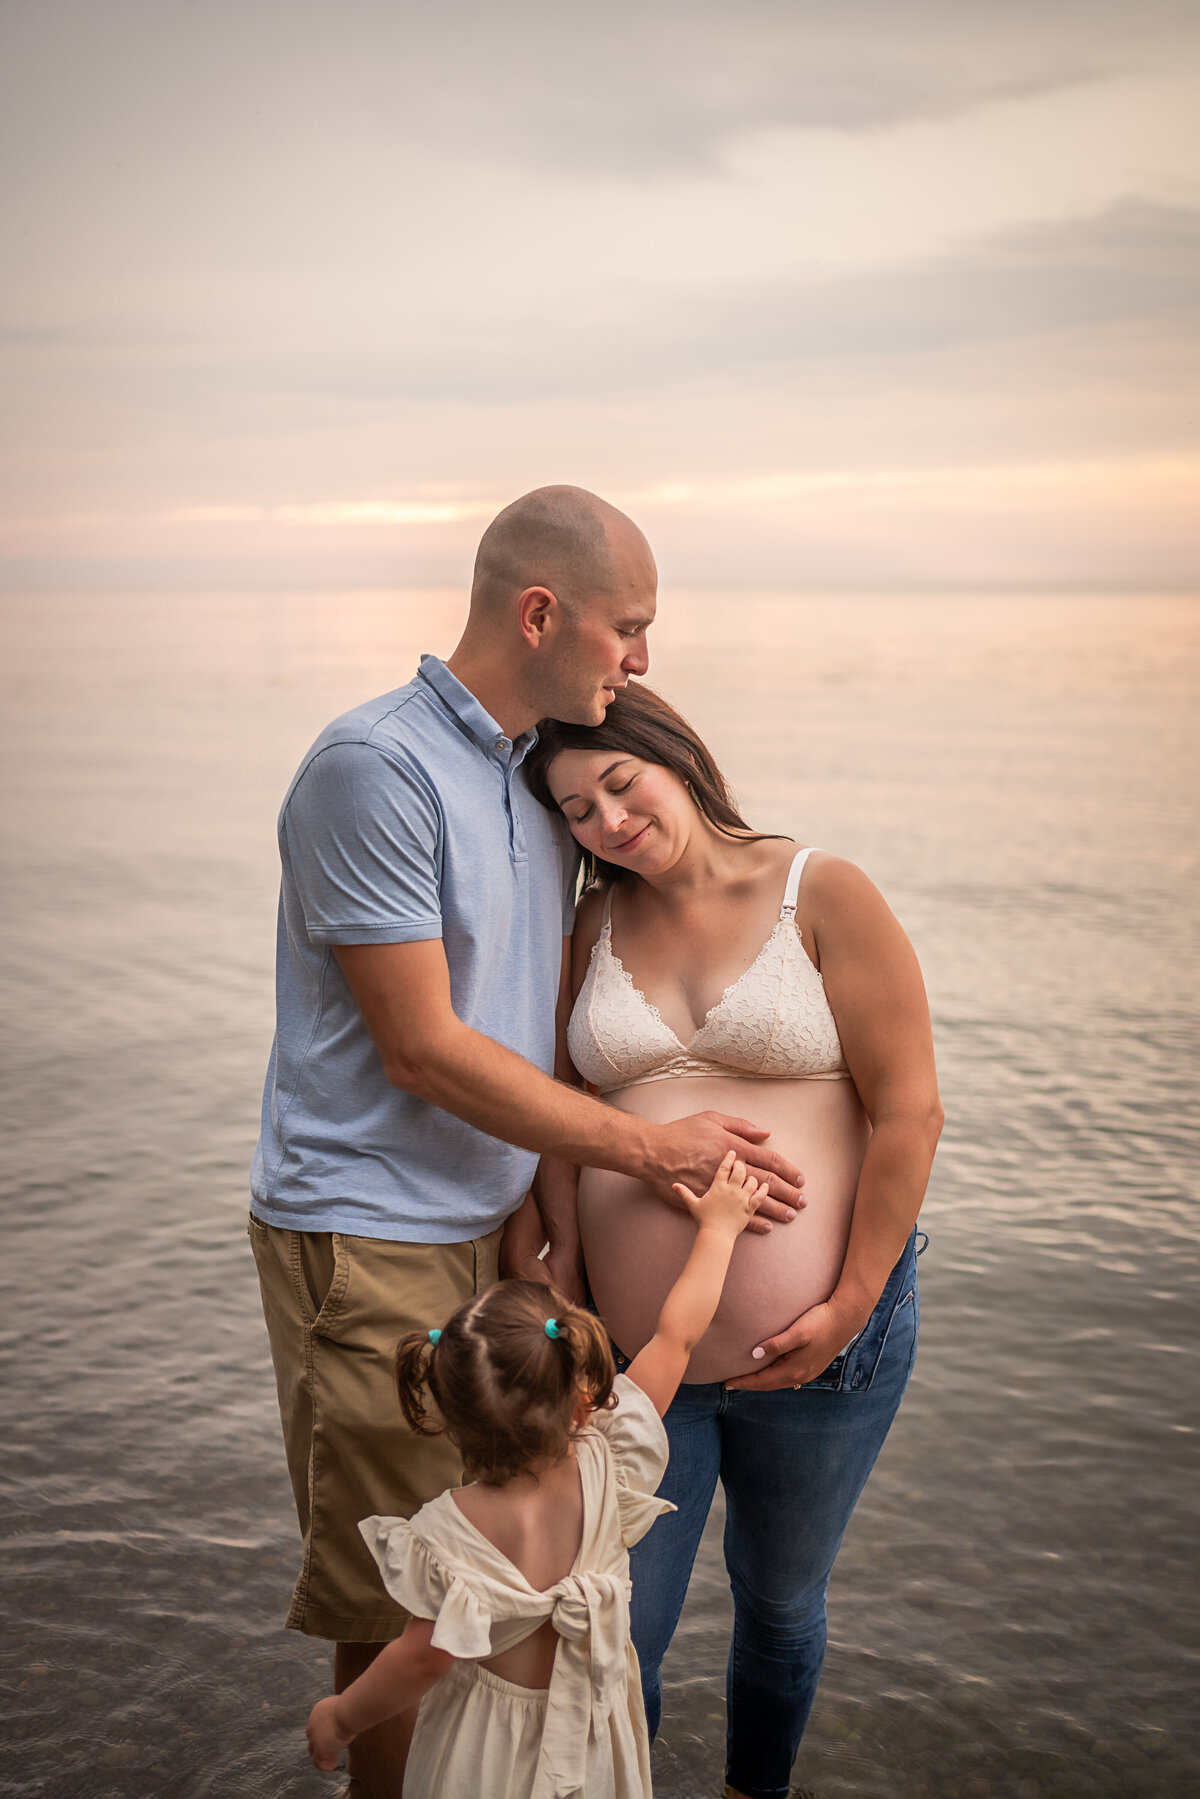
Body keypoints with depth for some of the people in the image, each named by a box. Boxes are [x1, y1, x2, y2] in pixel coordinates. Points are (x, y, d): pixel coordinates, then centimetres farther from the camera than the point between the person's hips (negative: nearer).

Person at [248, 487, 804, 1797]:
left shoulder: (542, 780, 9)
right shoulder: (374, 766, -18)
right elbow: (423, 1051, -19)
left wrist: (569, 1239, 5)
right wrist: (650, 1149, -12)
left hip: (488, 1221, 8)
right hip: (369, 1234, -8)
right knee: (398, 1611, 4)